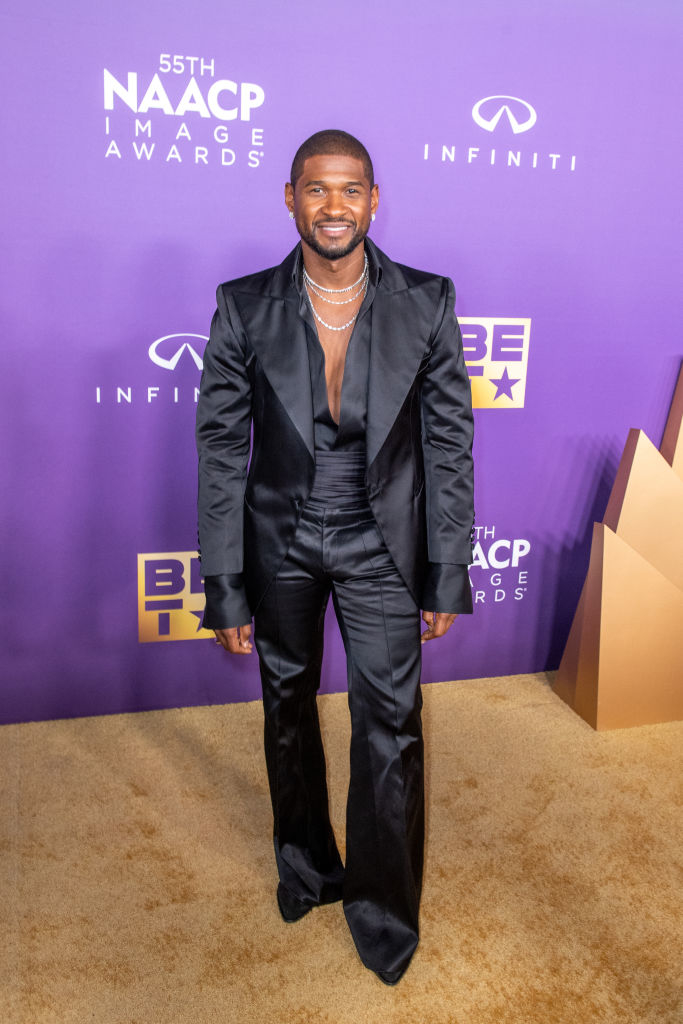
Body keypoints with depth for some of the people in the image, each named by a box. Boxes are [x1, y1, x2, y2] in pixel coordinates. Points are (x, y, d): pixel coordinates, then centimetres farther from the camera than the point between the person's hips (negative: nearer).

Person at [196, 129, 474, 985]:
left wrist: (447, 576, -4)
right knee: (288, 708, 18)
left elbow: (449, 445, -4)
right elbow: (222, 452, -7)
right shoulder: (243, 308, -9)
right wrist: (224, 589, -7)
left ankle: (383, 908, 28)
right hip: (280, 542, 1)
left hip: (379, 544, -1)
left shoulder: (427, 304, -9)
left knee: (390, 727, 2)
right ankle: (305, 865, 44)